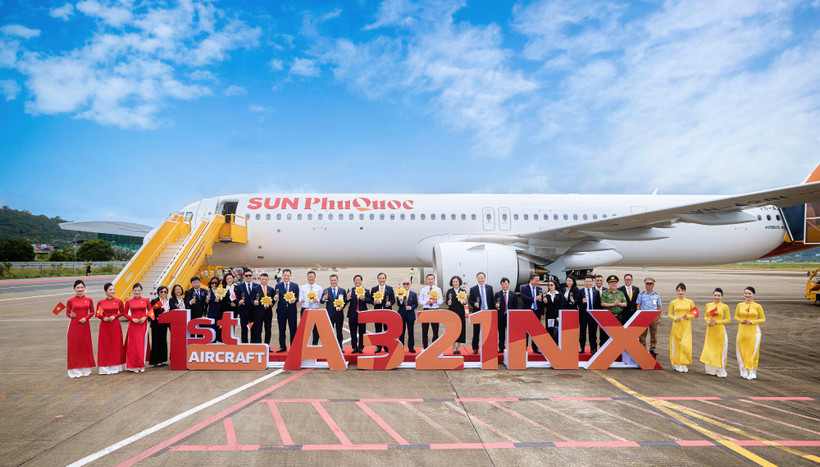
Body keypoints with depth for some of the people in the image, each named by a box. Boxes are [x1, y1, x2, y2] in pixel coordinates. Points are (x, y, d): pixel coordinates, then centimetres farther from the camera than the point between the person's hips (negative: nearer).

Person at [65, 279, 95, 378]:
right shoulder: (70, 301, -1)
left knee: (86, 345, 6)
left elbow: (92, 312, 10)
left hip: (85, 325, 2)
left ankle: (85, 369, 17)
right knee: (74, 346, 1)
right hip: (74, 325, -1)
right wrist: (70, 315, -14)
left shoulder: (89, 300, 3)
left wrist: (86, 318, -8)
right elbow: (67, 313, 7)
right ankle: (75, 370, 9)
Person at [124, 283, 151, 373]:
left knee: (142, 344, 2)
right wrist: (132, 318, -8)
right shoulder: (128, 301, 2)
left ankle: (141, 365, 12)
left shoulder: (146, 300, 3)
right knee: (133, 345, -2)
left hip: (143, 325, 0)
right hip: (133, 325, 0)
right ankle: (134, 366, 6)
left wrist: (145, 317, -8)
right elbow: (125, 313, 8)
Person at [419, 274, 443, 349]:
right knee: (424, 330, 3)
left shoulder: (438, 290, 8)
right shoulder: (423, 290, 7)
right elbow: (420, 300, 6)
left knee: (435, 330, 0)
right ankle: (425, 347, 12)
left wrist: (436, 301, -15)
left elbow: (441, 301, 6)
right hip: (426, 310, 0)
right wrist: (426, 303, -13)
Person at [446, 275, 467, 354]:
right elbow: (447, 302, 3)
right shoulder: (449, 291, 3)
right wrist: (448, 303, -19)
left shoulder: (463, 291, 6)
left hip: (460, 312, 1)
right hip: (452, 312, -1)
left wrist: (464, 302, -16)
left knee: (461, 329, 2)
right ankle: (454, 348, 5)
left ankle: (458, 347, 13)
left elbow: (465, 302, 6)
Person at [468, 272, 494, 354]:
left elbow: (492, 299, 9)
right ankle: (475, 348, 12)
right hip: (477, 313, -1)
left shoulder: (490, 288, 9)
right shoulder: (473, 289, 3)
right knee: (476, 331, 3)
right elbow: (470, 300, 3)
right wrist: (474, 304, -19)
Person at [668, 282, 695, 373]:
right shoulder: (673, 303, 2)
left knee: (686, 344, -7)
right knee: (677, 344, 3)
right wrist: (675, 318, -10)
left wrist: (689, 316, -10)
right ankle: (677, 364, 16)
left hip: (686, 326, 0)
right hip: (677, 325, 0)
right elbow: (670, 314, 9)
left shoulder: (690, 302, 3)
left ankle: (684, 364, 7)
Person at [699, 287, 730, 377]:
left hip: (720, 330, -4)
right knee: (709, 349, 7)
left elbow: (728, 319, -3)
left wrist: (717, 322, -15)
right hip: (710, 330, 4)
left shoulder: (724, 307, -5)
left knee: (720, 351, 1)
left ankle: (721, 371, 11)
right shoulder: (708, 305, 5)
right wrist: (708, 321, -5)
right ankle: (711, 370, 20)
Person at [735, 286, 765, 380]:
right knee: (742, 351, 5)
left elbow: (763, 319, 1)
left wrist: (752, 322, -12)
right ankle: (744, 371, 18)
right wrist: (741, 321, -5)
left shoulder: (757, 306, -3)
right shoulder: (740, 305, 5)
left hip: (753, 331, -3)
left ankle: (752, 373, 10)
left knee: (753, 351, 0)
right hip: (742, 330, 3)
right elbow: (736, 316, 16)